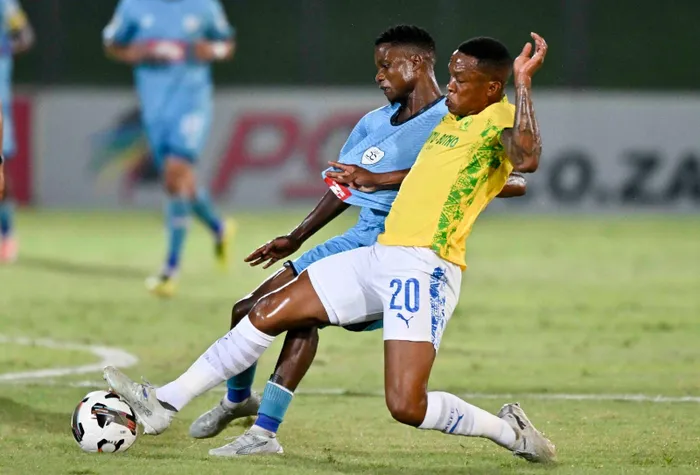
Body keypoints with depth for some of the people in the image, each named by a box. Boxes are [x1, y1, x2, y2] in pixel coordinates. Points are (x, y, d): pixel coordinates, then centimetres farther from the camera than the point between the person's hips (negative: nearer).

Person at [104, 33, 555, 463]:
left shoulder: (504, 119, -8)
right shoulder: (450, 119, 18)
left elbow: (527, 160, -32)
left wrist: (523, 82, -29)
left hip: (426, 269, -9)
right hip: (382, 255, 9)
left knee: (407, 406, -18)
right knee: (269, 312, 8)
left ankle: (511, 432, 5)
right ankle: (165, 403, 12)